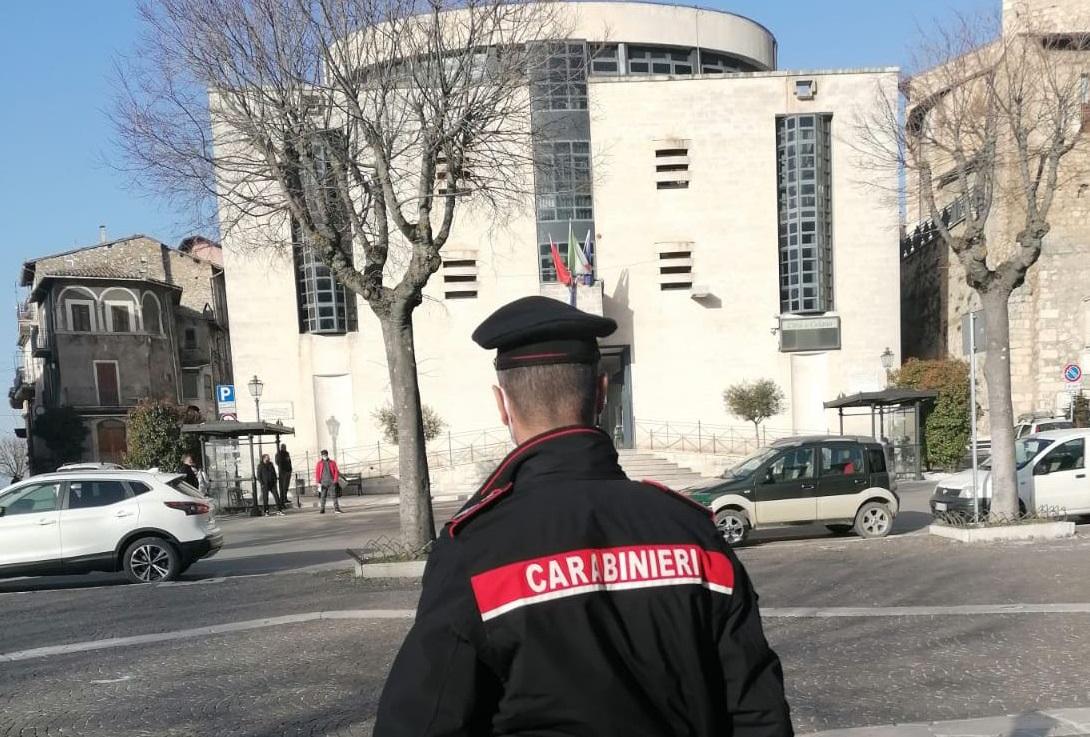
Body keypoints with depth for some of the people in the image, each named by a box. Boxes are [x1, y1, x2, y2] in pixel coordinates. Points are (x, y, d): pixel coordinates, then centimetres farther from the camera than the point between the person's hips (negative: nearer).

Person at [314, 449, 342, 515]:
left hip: (331, 482, -1)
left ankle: (336, 509, -9)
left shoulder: (332, 463, 8)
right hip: (323, 482, 1)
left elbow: (336, 471, 6)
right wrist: (318, 482, -3)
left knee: (334, 496, -6)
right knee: (323, 496, 2)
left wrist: (335, 480, -5)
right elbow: (317, 473, 5)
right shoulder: (319, 463, 8)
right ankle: (322, 509, 9)